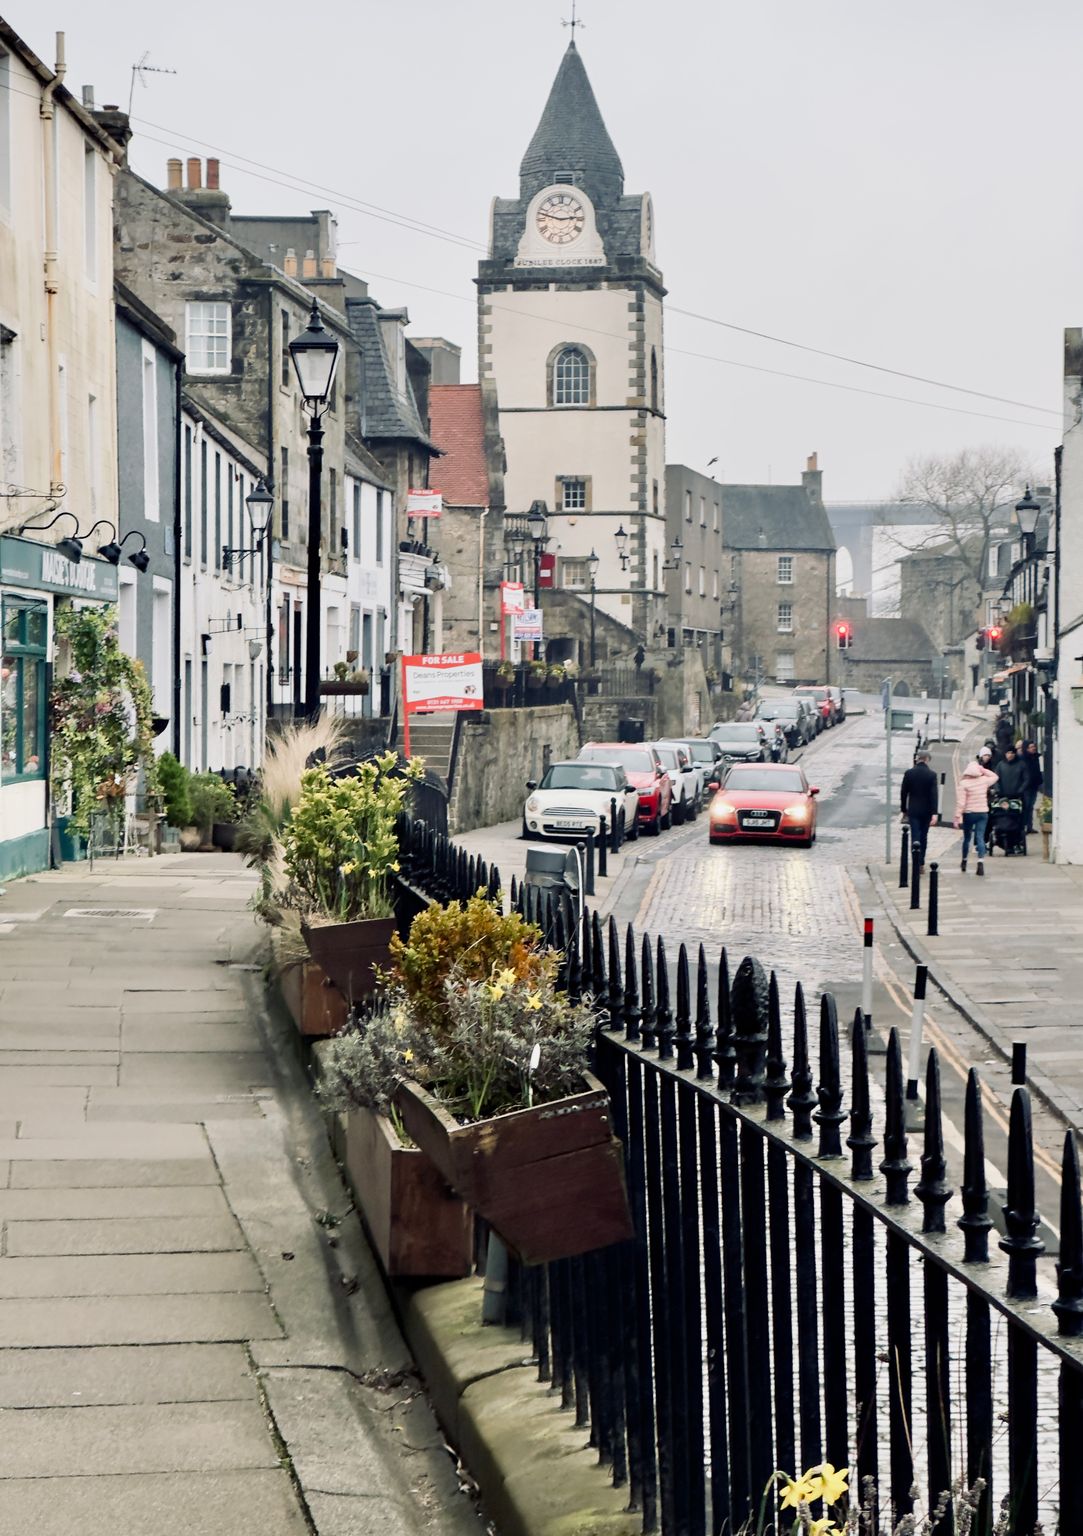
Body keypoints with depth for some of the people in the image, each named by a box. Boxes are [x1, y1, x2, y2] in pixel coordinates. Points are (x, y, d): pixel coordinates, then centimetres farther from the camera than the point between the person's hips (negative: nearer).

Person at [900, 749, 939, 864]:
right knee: (924, 836, 12)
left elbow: (903, 793, 2)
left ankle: (915, 843, -37)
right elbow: (934, 795, -12)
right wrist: (934, 813, -14)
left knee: (915, 834, -1)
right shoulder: (932, 775, -7)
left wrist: (904, 810, 12)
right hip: (926, 811, 0)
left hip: (913, 810, 0)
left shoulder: (909, 773, -3)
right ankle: (920, 863, 16)